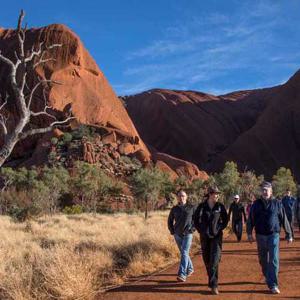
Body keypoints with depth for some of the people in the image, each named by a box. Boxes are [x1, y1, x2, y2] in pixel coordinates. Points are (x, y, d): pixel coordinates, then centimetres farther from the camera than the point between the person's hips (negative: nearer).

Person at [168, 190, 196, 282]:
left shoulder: (192, 208, -4)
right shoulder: (174, 209, 4)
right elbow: (170, 221, 16)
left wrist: (193, 229, -5)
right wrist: (172, 231, 7)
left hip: (188, 234, -4)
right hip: (177, 234, 4)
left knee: (184, 253, -13)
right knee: (183, 253, 14)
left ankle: (182, 274, -18)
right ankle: (190, 269, 35)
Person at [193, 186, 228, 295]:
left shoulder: (220, 207, -4)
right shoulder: (201, 206, -4)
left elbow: (225, 220, 8)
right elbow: (195, 219, 9)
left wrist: (219, 229, -2)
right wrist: (200, 230, 2)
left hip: (216, 236, -1)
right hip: (204, 237, 2)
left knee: (215, 260, -13)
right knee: (207, 260, 11)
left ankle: (213, 285, -12)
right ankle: (212, 279, 34)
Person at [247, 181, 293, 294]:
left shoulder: (277, 203, -1)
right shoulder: (256, 204, 3)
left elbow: (284, 220, 3)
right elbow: (250, 219, 4)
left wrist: (289, 235, 6)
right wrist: (249, 233, -4)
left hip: (273, 235, -2)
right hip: (260, 236, 3)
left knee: (274, 260, -9)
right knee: (263, 260, 13)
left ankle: (273, 285, -7)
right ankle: (268, 278, 36)